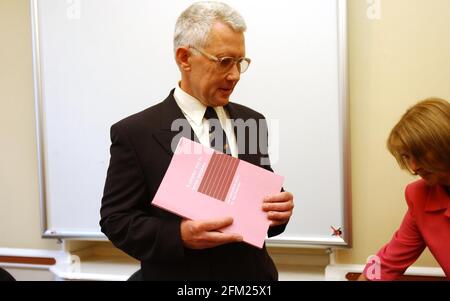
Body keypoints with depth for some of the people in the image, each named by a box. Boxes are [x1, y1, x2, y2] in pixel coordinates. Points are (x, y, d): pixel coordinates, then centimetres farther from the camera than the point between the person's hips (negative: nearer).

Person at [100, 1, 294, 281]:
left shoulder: (253, 121, 0)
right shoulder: (135, 133, -14)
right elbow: (115, 219, -12)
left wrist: (278, 209, -15)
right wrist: (179, 236, -27)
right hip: (179, 276, -4)